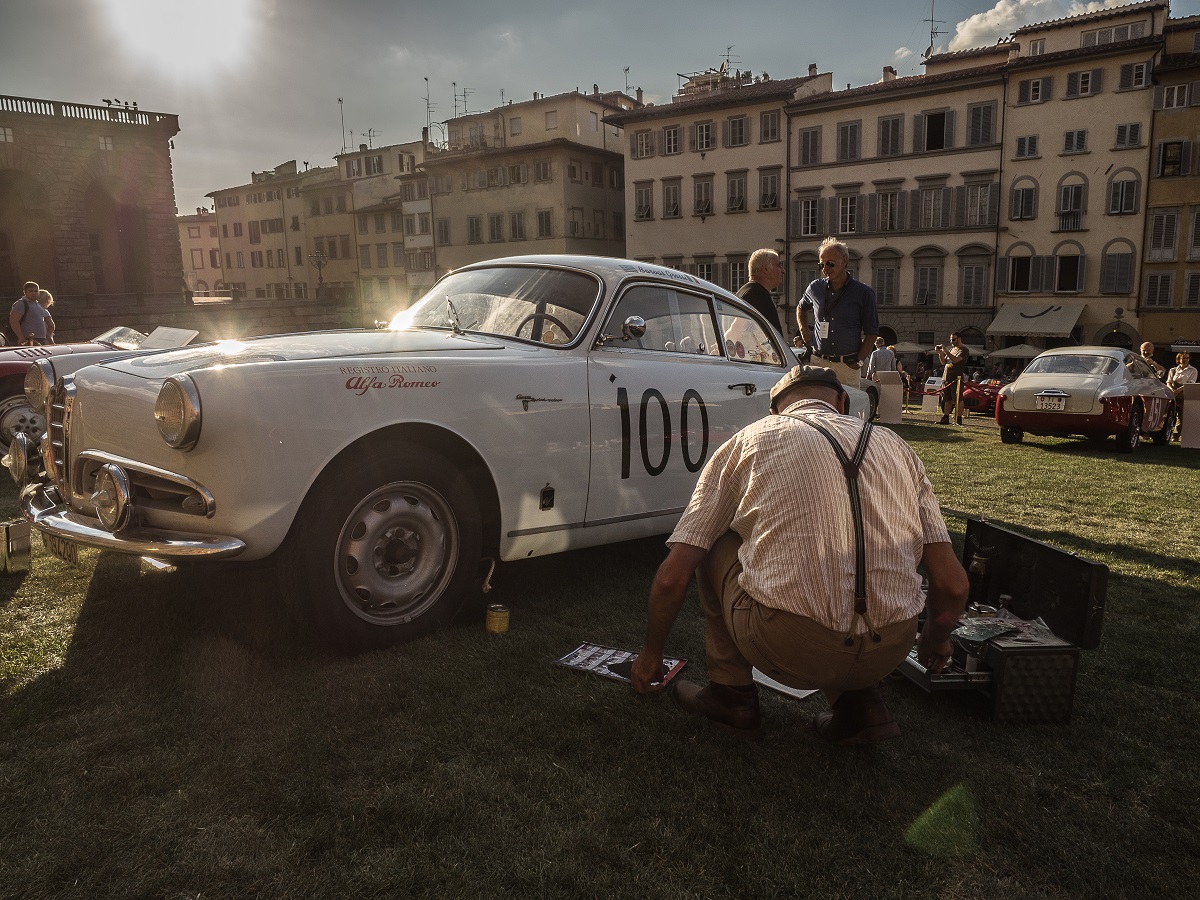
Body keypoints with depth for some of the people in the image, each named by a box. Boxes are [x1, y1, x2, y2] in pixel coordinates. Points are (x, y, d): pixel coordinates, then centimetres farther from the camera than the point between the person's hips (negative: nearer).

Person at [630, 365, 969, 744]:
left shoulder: (748, 440, 9)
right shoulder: (895, 445, 16)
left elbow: (672, 577, 6)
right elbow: (953, 584, 10)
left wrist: (651, 653, 23)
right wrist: (936, 638, 32)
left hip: (786, 647, -4)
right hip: (888, 653, 4)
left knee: (711, 543, 21)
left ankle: (732, 694, 23)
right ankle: (859, 702, 18)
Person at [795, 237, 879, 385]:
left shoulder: (863, 293, 2)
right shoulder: (815, 288, 10)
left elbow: (871, 334, 5)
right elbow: (801, 308, 32)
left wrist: (859, 361, -5)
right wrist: (804, 330, 15)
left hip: (847, 366, -2)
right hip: (818, 363, 2)